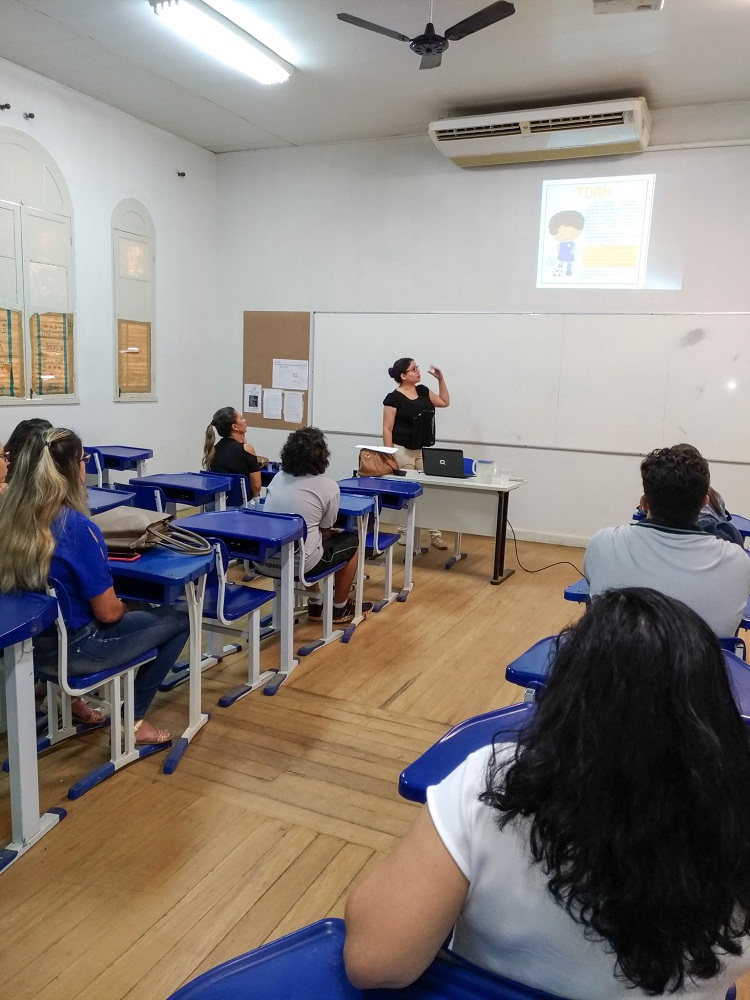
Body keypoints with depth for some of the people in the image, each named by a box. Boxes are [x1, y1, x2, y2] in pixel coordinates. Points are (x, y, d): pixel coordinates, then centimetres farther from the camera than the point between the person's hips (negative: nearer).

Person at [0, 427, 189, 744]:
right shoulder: (77, 527, -26)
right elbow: (108, 612, -20)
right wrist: (121, 606, 2)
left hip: (30, 640, 8)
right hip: (72, 648, -7)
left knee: (138, 611, 30)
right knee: (179, 620, 9)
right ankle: (133, 719, 14)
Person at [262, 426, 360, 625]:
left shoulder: (278, 477, 7)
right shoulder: (329, 486, -9)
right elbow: (325, 530, 3)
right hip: (300, 562, -6)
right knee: (350, 540, 20)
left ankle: (315, 604, 38)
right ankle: (339, 608, 31)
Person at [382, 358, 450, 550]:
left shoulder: (423, 391, 9)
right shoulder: (393, 398, -9)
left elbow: (445, 402, 21)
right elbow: (387, 429, -9)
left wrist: (441, 379, 11)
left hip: (425, 450, 5)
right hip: (403, 451, -5)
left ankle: (435, 533, 5)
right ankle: (405, 532, 16)